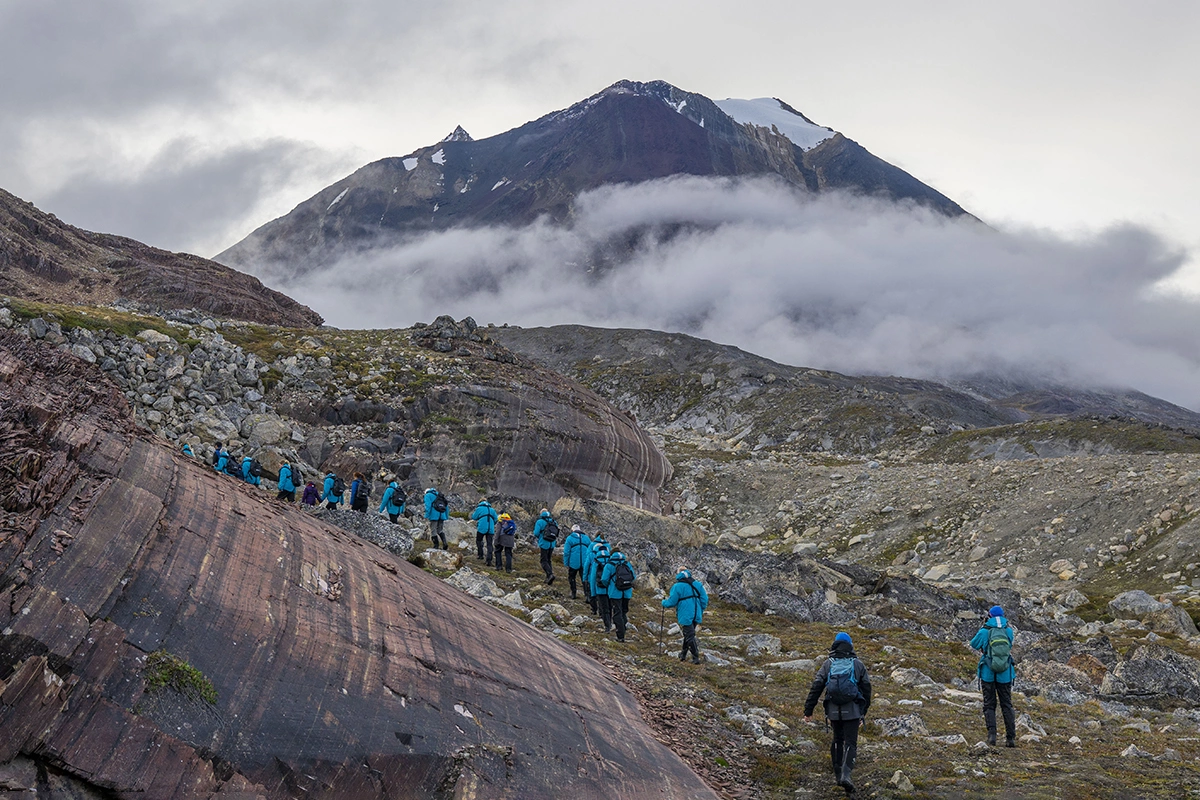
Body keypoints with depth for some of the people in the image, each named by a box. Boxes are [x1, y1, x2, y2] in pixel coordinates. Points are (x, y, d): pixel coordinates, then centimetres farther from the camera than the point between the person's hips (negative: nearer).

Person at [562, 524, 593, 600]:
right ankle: (588, 595, -9)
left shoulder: (569, 538, -2)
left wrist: (566, 563, -1)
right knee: (585, 579, 4)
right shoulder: (586, 538, 9)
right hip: (585, 563, 2)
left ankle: (573, 594, 20)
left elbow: (566, 552, -6)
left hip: (573, 563, -2)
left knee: (571, 578, 18)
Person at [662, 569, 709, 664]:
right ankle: (683, 654, 30)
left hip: (685, 616, -6)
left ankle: (696, 658, -2)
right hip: (696, 615, 6)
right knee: (688, 634, 20)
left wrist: (664, 602, 13)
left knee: (690, 636, 0)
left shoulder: (677, 587, -10)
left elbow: (672, 602, -8)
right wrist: (700, 612, 18)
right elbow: (704, 600, 5)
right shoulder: (698, 584, 5)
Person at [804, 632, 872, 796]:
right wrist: (865, 710, 21)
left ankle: (837, 773, 24)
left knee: (837, 740, 20)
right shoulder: (858, 665, 2)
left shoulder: (828, 664, 3)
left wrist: (808, 710, 1)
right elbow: (866, 688, 7)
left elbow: (816, 687, -2)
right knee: (850, 743, -1)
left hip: (834, 710, 2)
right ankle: (845, 774, -21)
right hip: (852, 710, -2)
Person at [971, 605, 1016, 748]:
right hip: (1005, 675, 2)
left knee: (989, 705, 6)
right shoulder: (1009, 631, -1)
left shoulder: (984, 631, -7)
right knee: (1007, 705, 10)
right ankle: (1011, 738, 5)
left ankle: (992, 734, -12)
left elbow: (973, 645, 10)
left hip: (988, 674, -2)